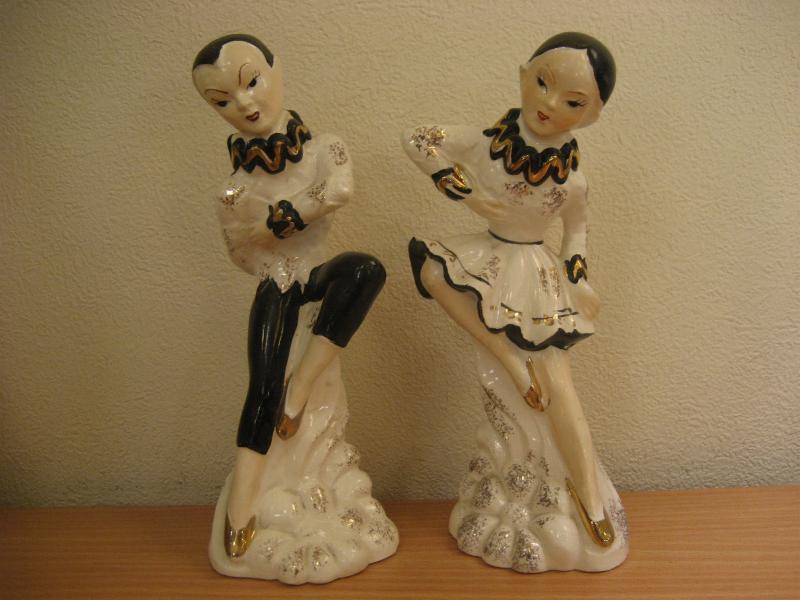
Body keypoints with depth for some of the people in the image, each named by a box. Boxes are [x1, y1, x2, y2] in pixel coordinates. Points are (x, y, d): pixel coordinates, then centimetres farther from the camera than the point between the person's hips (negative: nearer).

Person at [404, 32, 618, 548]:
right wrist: (465, 192, -16)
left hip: (539, 274, -2)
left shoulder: (572, 179, -14)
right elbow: (417, 140, -7)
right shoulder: (486, 143, -16)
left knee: (557, 380, -9)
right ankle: (509, 356, -19)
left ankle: (589, 497, 1)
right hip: (490, 258, 2)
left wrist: (578, 281, -1)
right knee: (429, 265, -27)